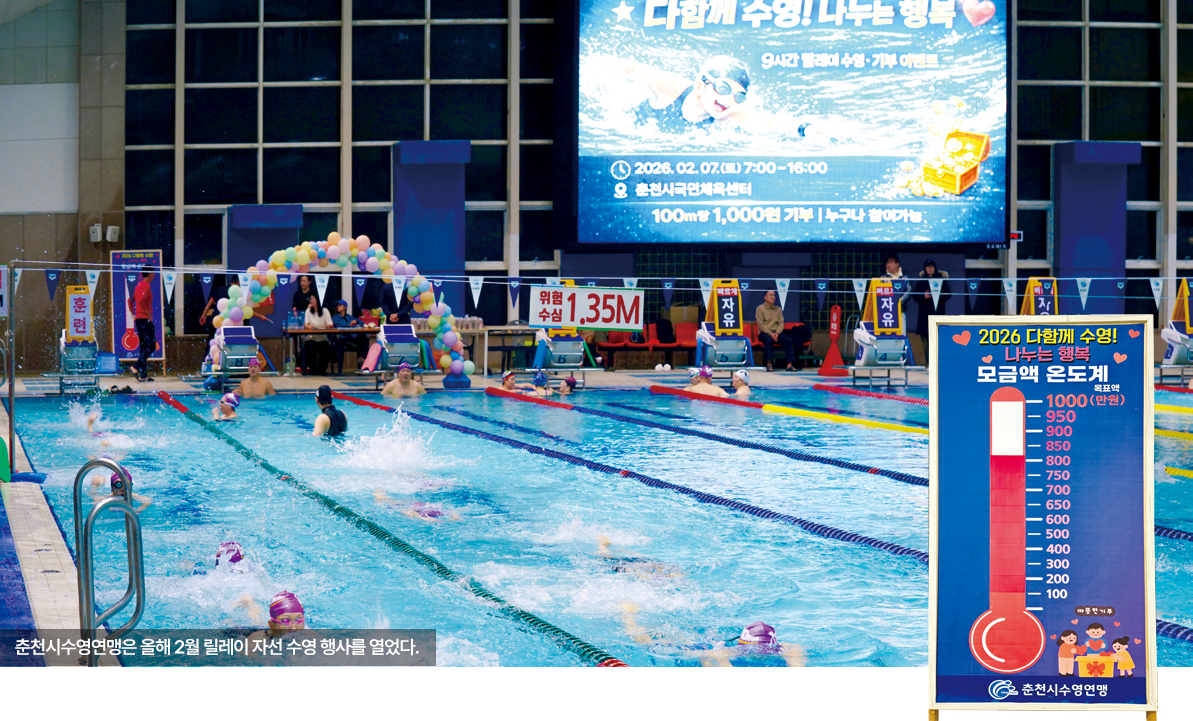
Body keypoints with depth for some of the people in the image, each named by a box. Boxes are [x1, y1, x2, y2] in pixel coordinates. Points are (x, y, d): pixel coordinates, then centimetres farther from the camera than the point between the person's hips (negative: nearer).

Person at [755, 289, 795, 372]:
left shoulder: (778, 309, 18)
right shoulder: (760, 308, 3)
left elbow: (781, 322, 9)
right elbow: (760, 324, -6)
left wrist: (777, 333, -11)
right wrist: (770, 334, -18)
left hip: (776, 332, 4)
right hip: (764, 333, -4)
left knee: (788, 339, -23)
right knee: (768, 339, -39)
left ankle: (790, 364, -28)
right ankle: (769, 363, -38)